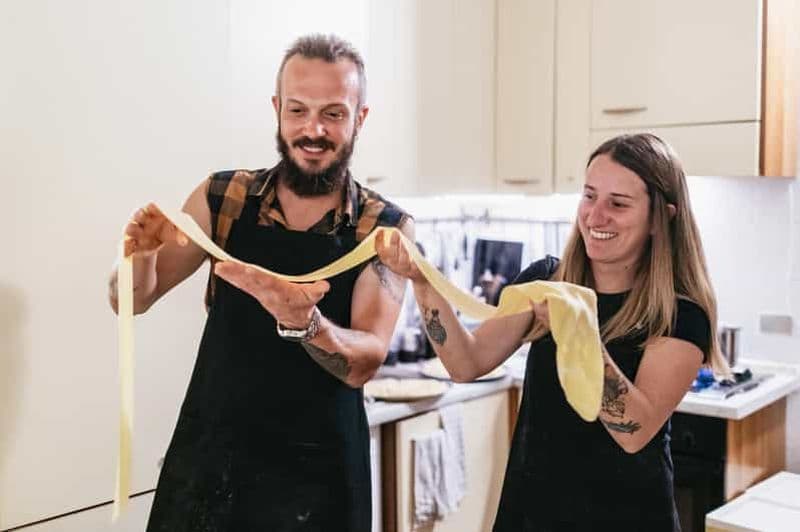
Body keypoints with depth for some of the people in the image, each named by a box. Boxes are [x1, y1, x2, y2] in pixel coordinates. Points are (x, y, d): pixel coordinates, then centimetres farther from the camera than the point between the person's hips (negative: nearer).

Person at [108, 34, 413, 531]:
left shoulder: (386, 228, -11)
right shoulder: (222, 198, -5)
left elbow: (363, 363, -17)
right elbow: (132, 302, 1)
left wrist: (304, 322, -35)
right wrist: (141, 254, -20)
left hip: (317, 473, -2)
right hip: (205, 457, 2)